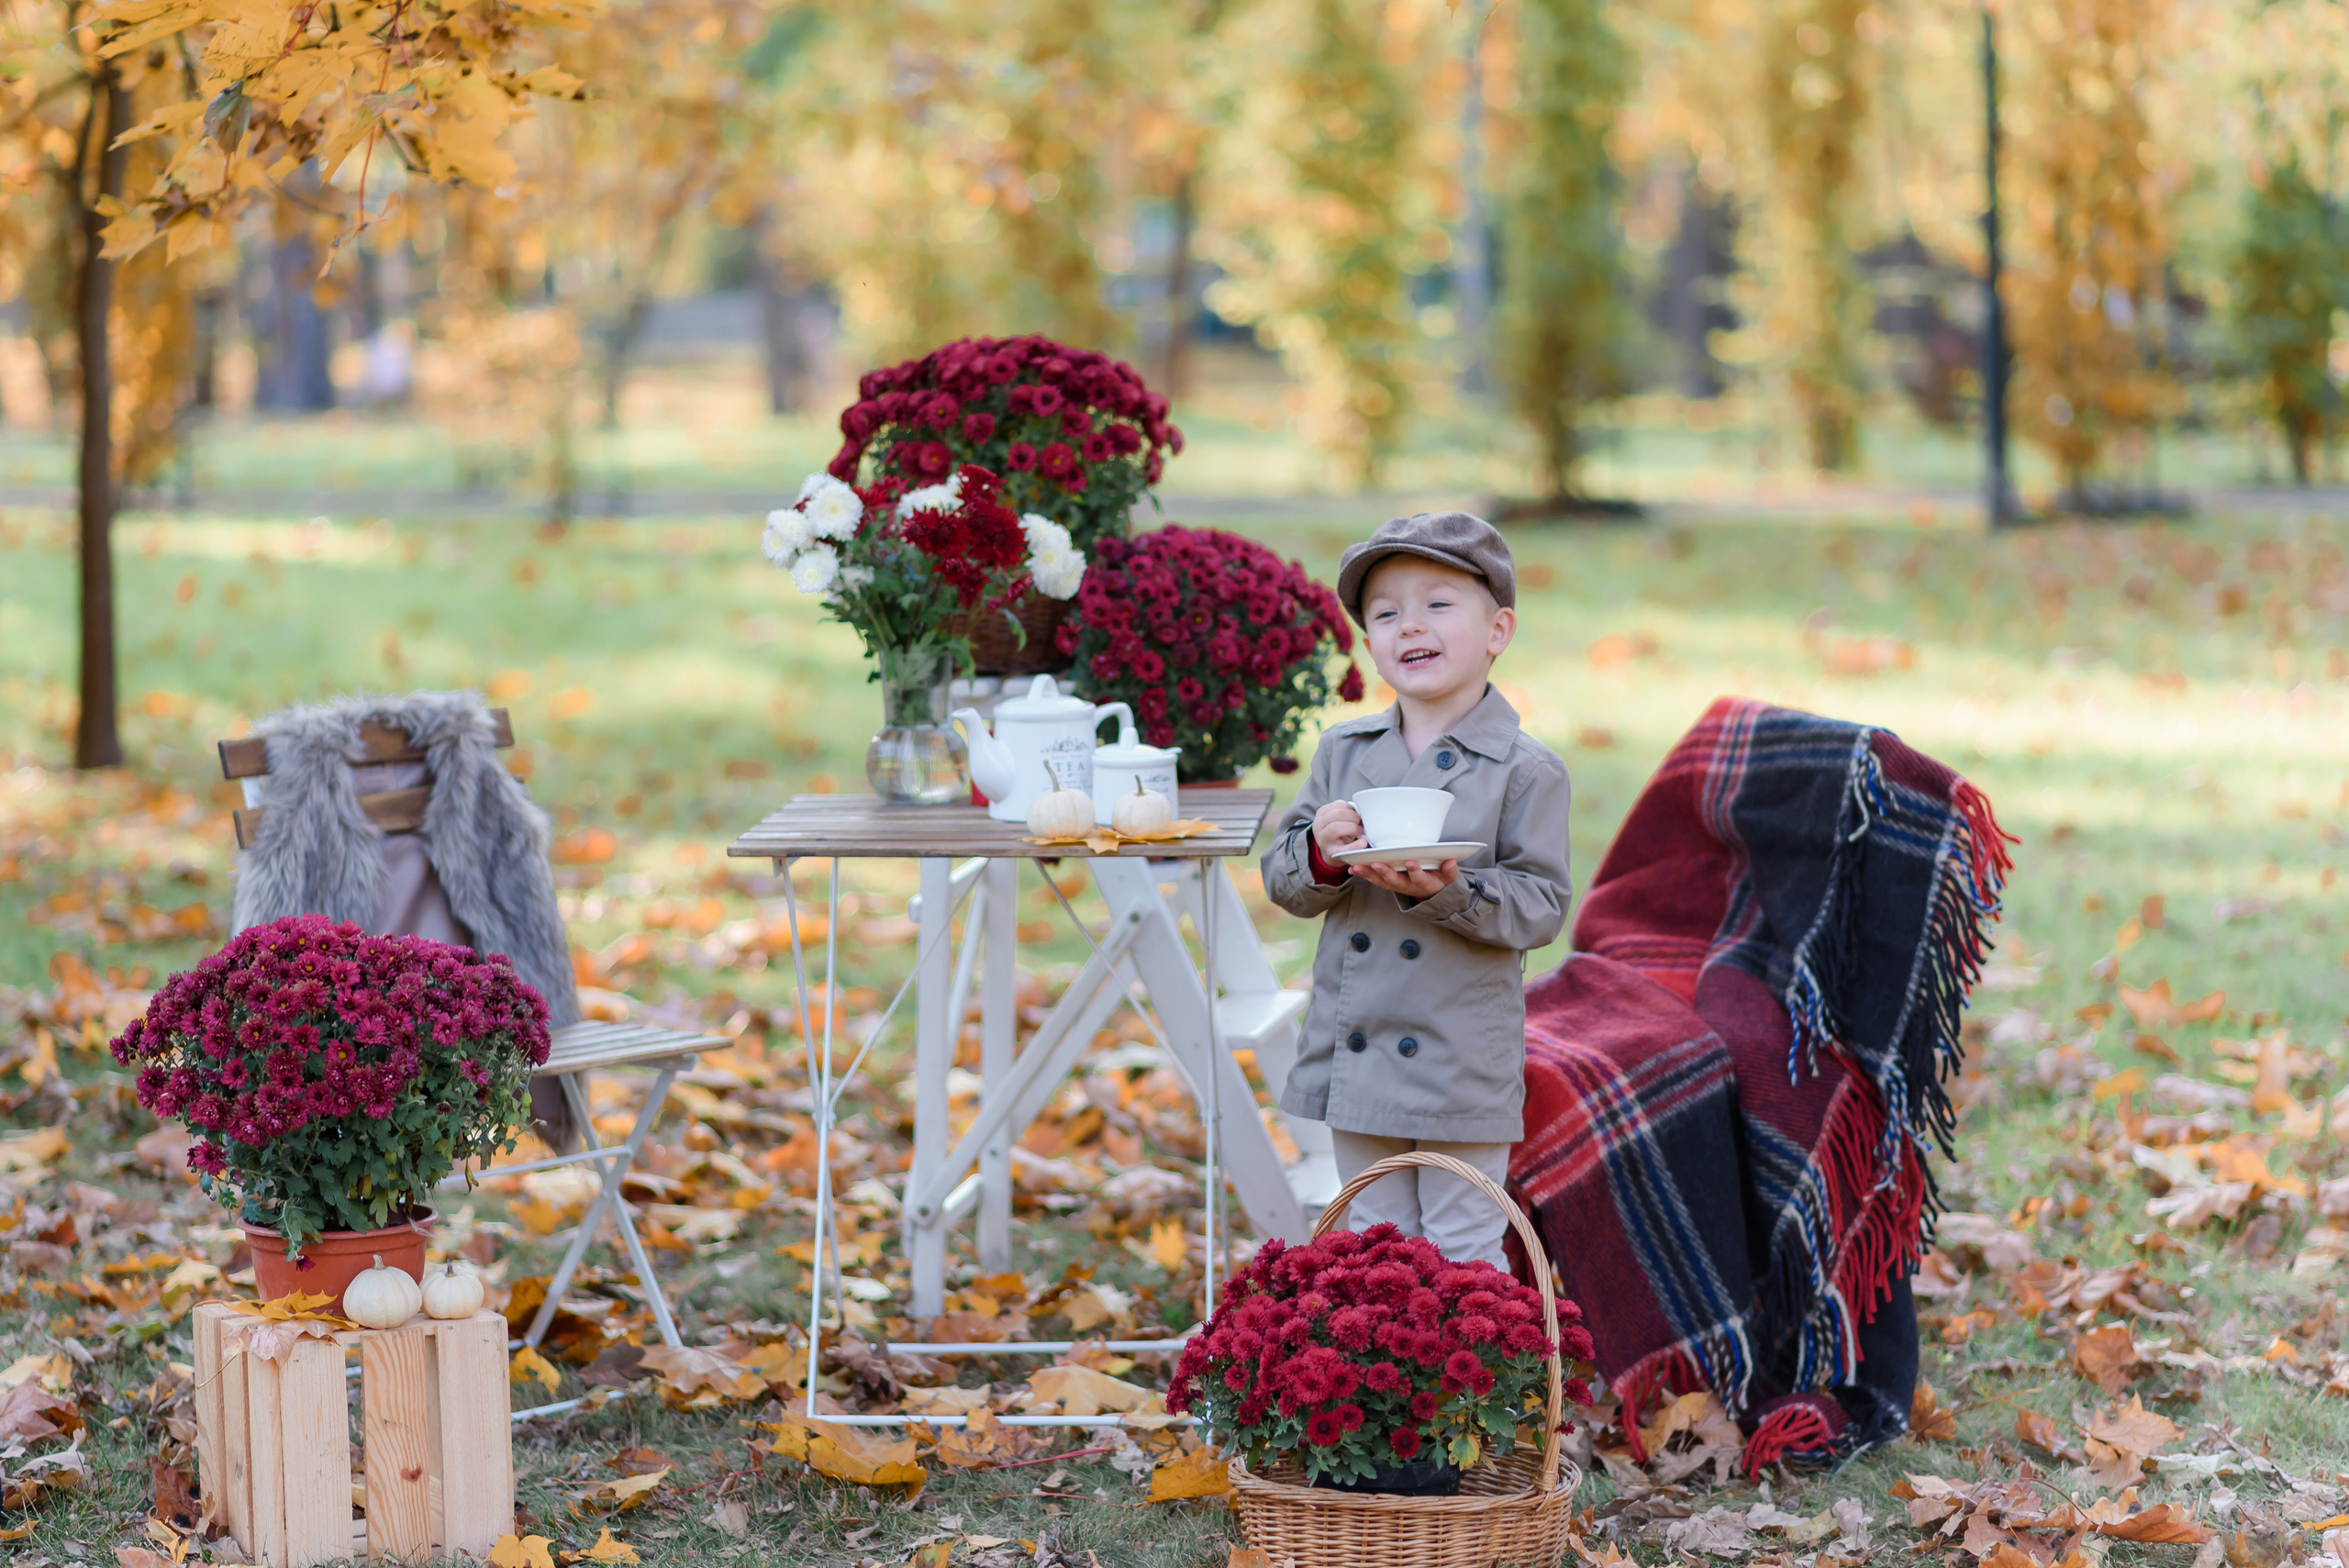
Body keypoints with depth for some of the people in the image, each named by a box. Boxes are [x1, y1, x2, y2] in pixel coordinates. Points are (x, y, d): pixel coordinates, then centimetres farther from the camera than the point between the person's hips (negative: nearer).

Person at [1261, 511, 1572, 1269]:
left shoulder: (1526, 769, -8)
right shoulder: (1342, 751, 5)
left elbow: (1541, 907, -11)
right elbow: (1283, 880, 5)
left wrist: (1447, 891, -27)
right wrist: (1322, 855, -17)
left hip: (1463, 1061, -4)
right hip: (1356, 1050, 5)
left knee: (1463, 1250, 4)